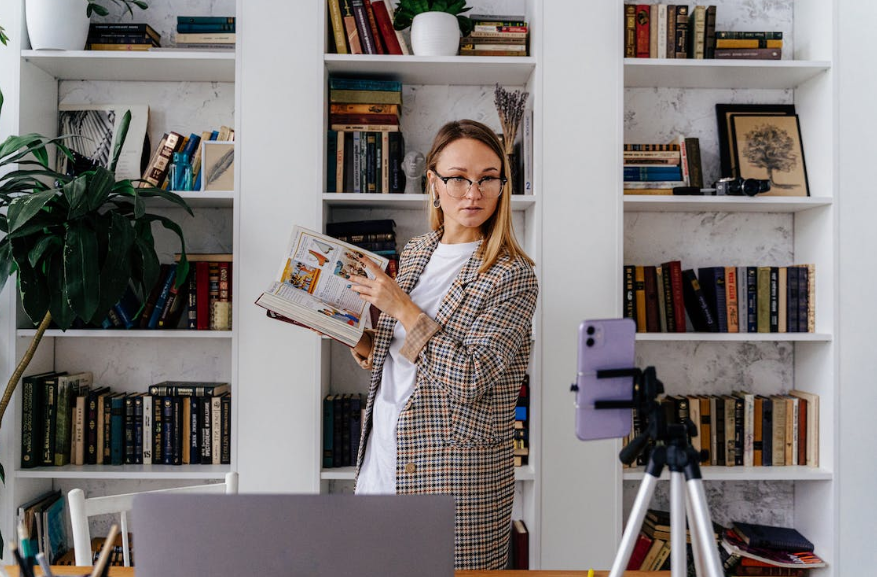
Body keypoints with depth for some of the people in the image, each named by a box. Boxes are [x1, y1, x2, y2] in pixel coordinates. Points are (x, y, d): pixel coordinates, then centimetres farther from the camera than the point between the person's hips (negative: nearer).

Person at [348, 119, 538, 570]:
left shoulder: (513, 276, -12)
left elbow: (469, 378, -21)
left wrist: (400, 306, -19)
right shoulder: (415, 252, 7)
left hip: (455, 474, -6)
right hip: (382, 449, 6)